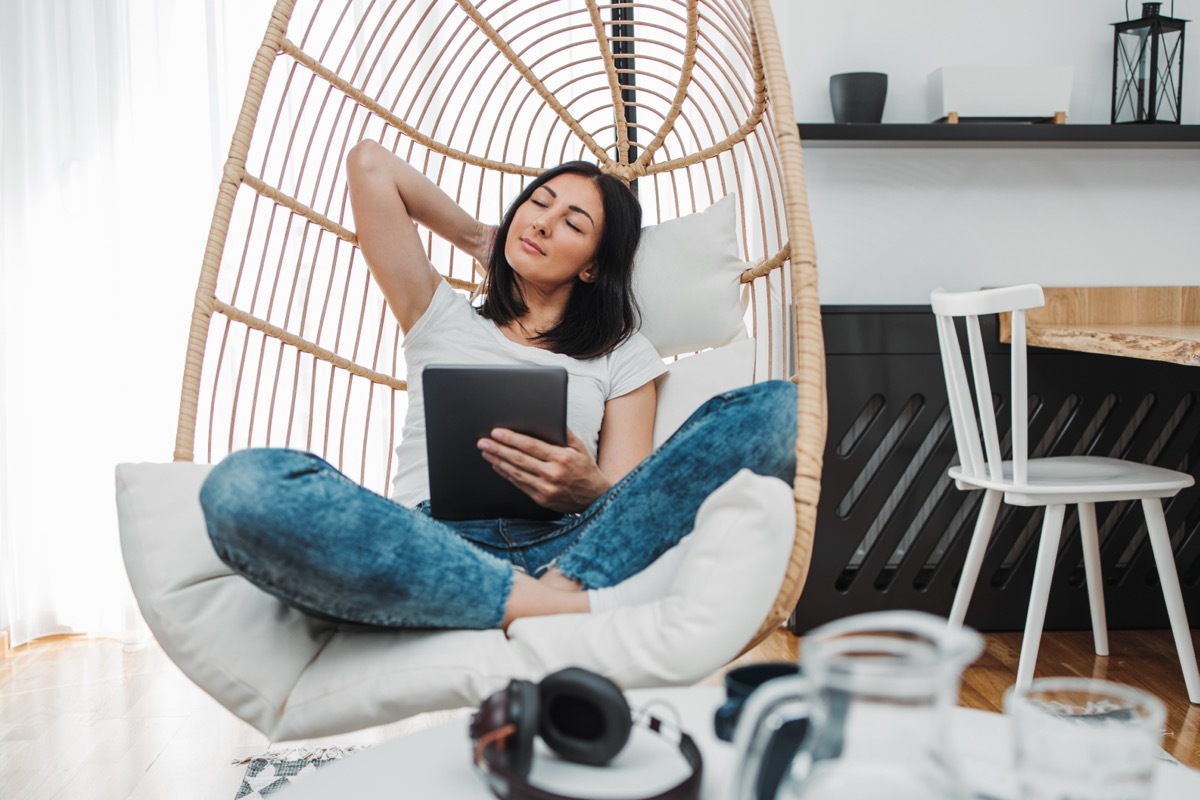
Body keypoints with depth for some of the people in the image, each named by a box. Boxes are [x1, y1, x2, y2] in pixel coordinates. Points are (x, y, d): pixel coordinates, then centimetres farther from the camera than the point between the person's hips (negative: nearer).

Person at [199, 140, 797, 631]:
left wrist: (588, 489, -13)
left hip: (563, 544, 1)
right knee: (244, 484, -32)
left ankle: (561, 590, -34)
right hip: (431, 548, 0)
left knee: (777, 408, -19)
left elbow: (631, 498, 10)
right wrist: (480, 239, 33)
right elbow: (369, 164, 25)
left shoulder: (623, 355, 24)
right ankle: (551, 609, -37)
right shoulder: (440, 319, 27)